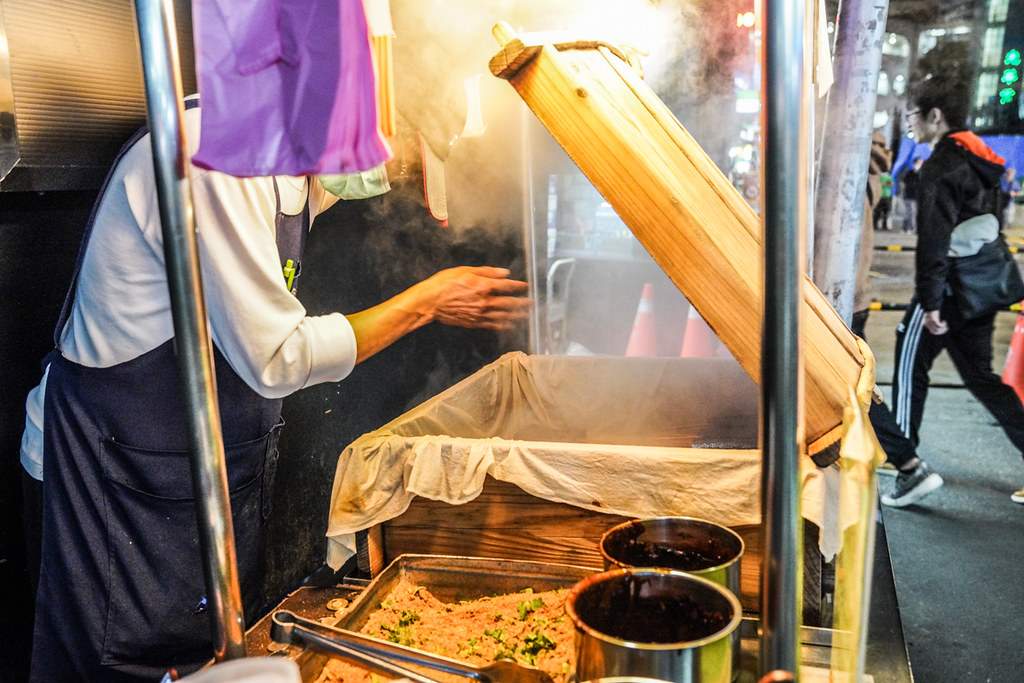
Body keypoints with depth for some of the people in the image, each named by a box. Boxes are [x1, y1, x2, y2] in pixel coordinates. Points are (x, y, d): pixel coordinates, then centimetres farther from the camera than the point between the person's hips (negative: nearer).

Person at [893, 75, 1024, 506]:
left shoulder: (941, 166, -15)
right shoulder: (981, 160, 15)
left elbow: (933, 240, -22)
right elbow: (987, 226, 19)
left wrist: (929, 301, -23)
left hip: (950, 287, -9)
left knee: (910, 364, 5)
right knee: (979, 375, 15)